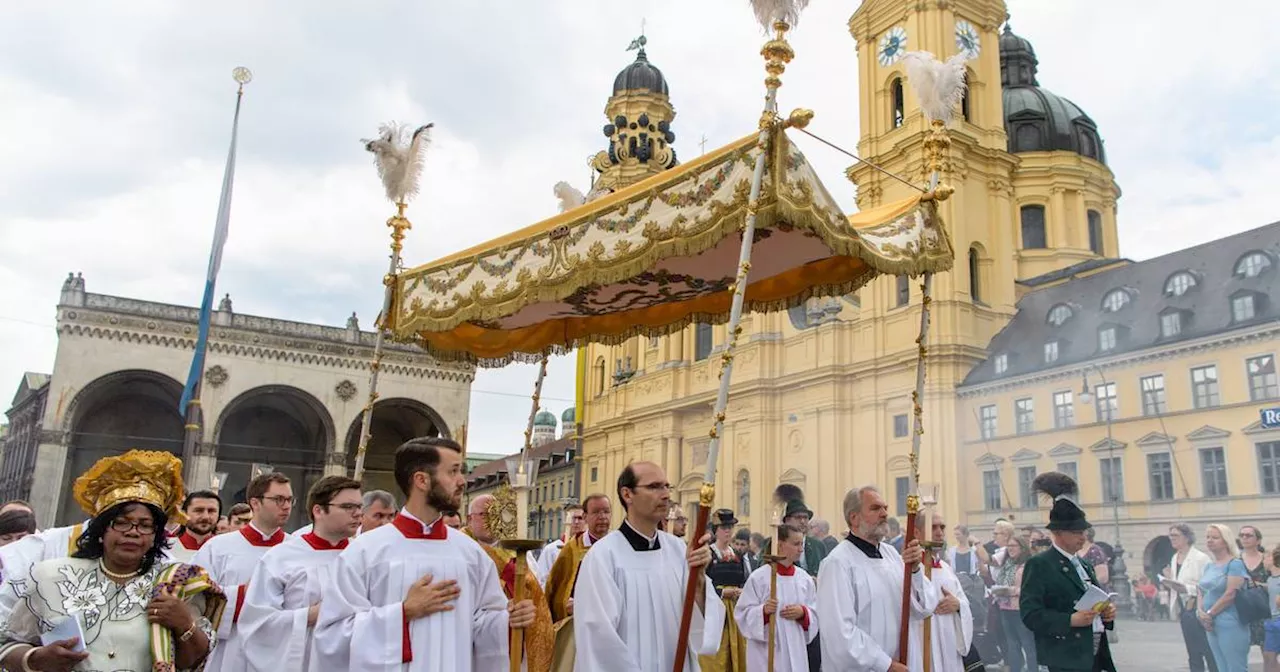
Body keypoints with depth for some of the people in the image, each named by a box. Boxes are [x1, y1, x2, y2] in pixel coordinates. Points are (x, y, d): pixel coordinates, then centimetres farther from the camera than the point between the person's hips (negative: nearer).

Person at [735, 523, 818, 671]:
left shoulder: (805, 579, 4)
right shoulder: (758, 577, -9)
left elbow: (815, 615, 9)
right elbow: (742, 613, -7)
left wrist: (803, 612, -11)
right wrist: (763, 610, -23)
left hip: (796, 651, 4)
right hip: (766, 652, -4)